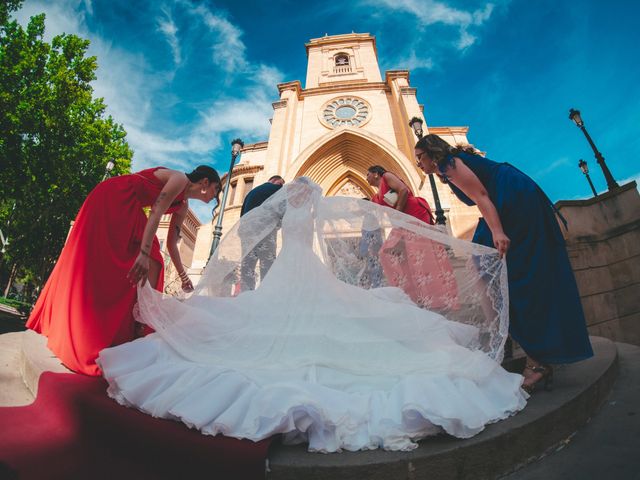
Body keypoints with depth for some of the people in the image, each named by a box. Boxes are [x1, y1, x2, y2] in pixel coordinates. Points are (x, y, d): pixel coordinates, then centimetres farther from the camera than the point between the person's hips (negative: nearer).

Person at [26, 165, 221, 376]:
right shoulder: (180, 179, -14)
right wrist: (144, 254, -36)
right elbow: (155, 214, -27)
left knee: (153, 262, -3)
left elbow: (171, 243, 12)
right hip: (112, 199, -9)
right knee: (100, 263, -11)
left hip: (127, 209, 9)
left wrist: (183, 277, 14)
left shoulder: (183, 205, 10)